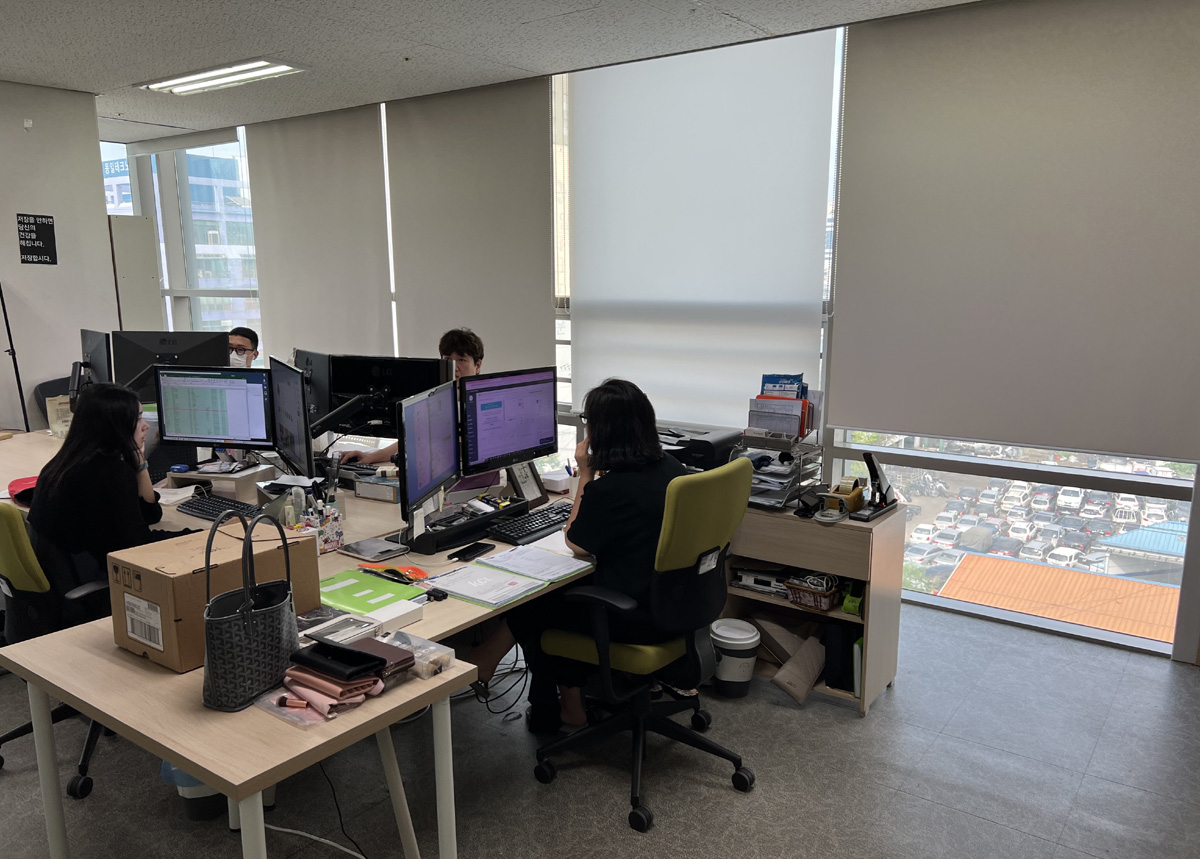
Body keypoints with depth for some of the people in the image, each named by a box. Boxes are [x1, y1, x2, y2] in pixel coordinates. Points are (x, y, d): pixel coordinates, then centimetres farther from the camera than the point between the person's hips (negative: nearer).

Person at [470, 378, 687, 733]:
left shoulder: (611, 488, -27)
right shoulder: (670, 466, -1)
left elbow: (576, 543, -8)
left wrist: (587, 474, -8)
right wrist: (596, 476, 7)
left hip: (634, 621, -8)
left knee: (531, 606, 14)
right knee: (560, 591, 23)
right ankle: (568, 701, 30)